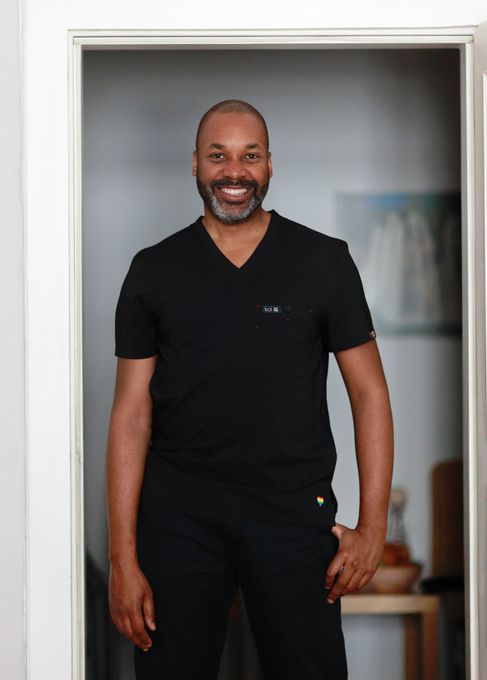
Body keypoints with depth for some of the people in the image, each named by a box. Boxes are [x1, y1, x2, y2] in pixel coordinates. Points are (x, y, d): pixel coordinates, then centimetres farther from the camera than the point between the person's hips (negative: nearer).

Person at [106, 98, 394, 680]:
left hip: (296, 517, 0)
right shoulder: (154, 271, 4)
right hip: (177, 518, 1)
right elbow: (132, 415, 2)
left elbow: (369, 392, 4)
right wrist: (122, 557, -4)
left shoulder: (324, 262, 3)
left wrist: (372, 528, -4)